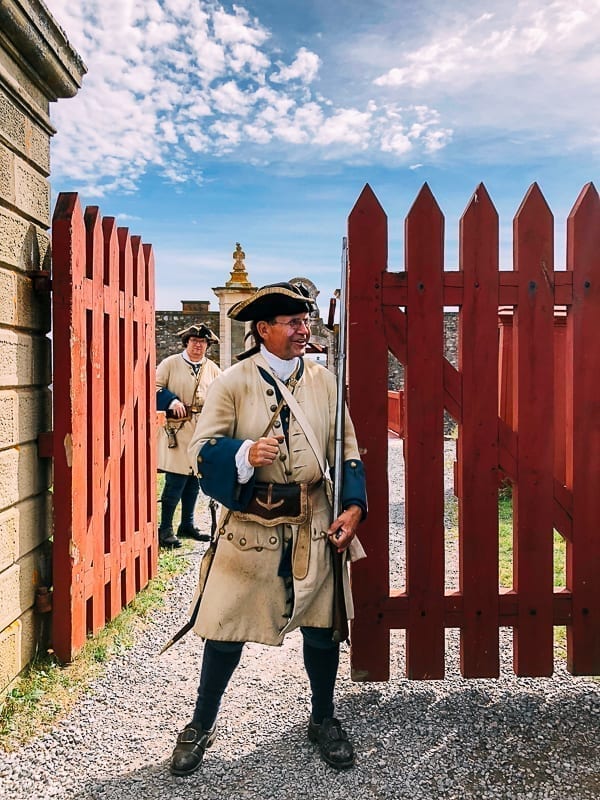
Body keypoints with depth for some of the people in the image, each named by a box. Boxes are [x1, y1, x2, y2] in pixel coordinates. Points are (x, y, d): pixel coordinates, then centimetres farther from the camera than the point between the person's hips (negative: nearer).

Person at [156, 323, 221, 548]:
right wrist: (172, 401, -16)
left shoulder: (213, 369, 13)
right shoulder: (170, 363, 2)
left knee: (194, 480, 11)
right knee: (176, 479, -9)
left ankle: (187, 525, 24)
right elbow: (154, 386, -1)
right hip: (177, 429, -5)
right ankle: (165, 529, 1)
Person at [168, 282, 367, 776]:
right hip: (249, 524, -2)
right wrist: (246, 454, -29)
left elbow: (347, 450, 8)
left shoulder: (324, 380, 4)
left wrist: (354, 506, -4)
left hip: (313, 523, 3)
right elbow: (202, 448, -9)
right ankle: (202, 725, 29)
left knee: (322, 624, 12)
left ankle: (324, 720, 37)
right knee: (228, 626, 5)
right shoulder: (234, 382, -5)